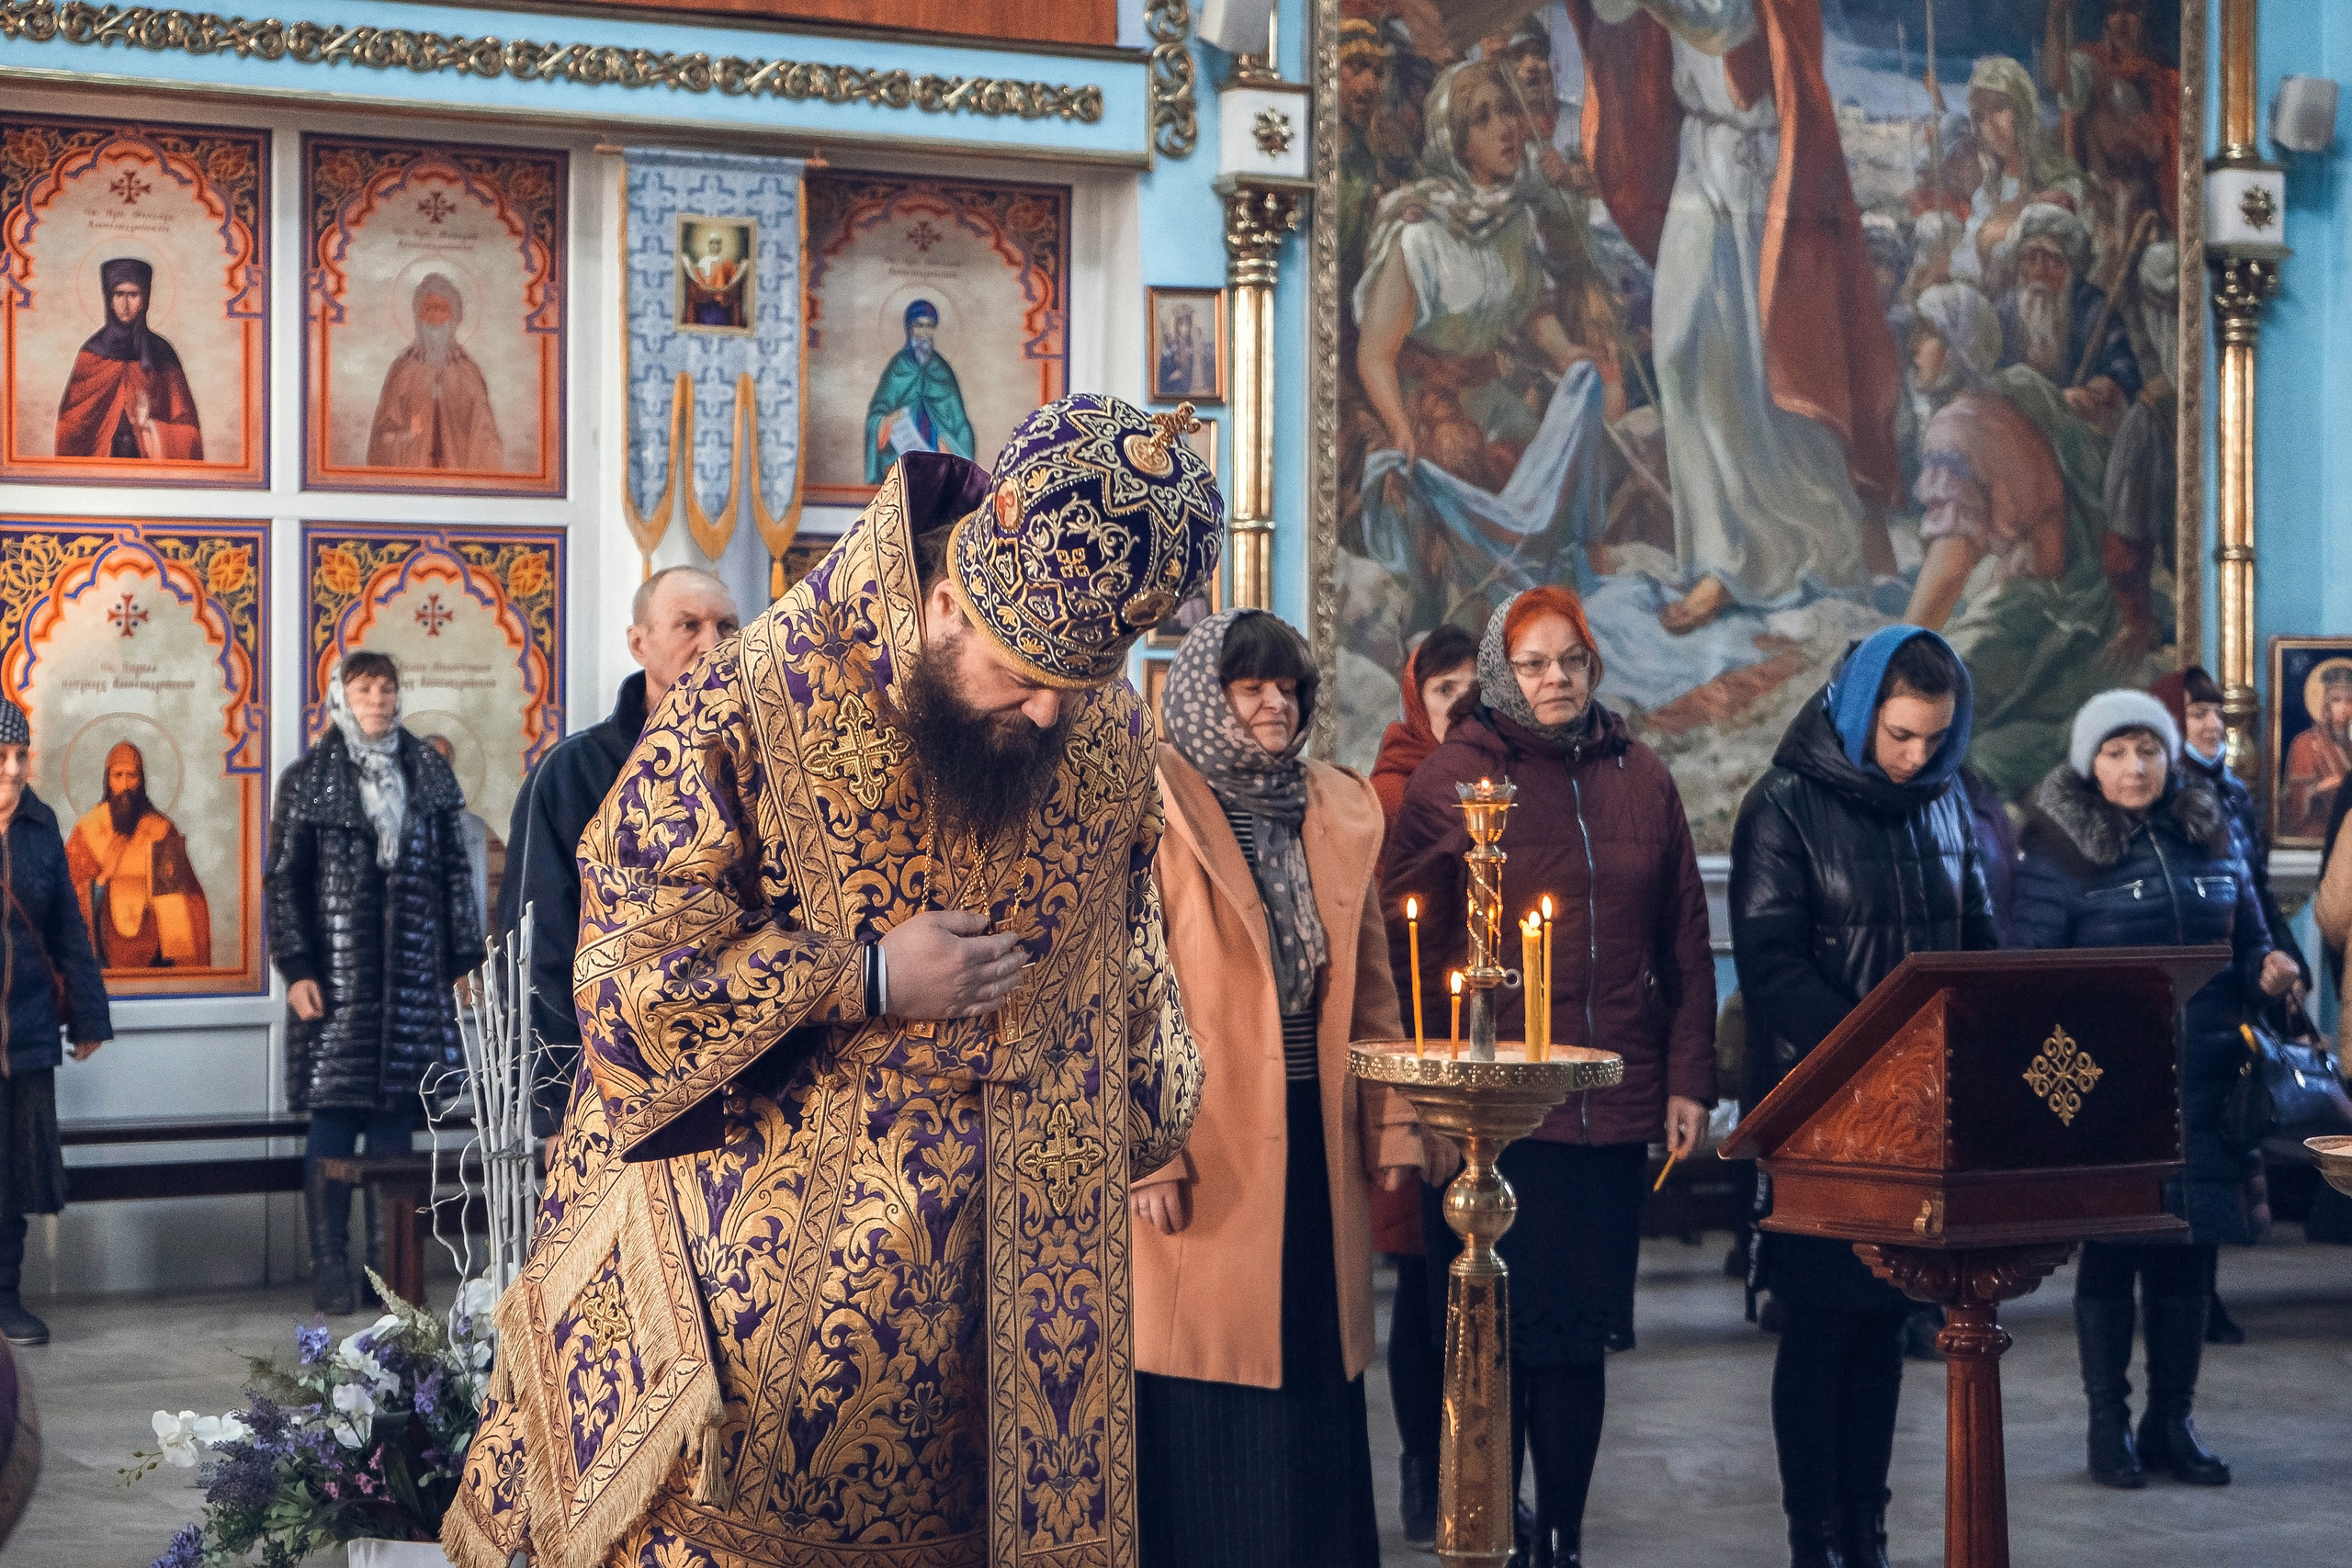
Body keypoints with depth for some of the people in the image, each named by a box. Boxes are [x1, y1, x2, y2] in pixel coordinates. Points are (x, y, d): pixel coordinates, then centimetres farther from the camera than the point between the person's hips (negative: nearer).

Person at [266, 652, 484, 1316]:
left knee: (395, 1117, 4)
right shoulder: (308, 779, 3)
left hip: (412, 976, 3)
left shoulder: (429, 772, 11)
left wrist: (466, 956, 8)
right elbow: (285, 881, 1)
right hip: (336, 978, -3)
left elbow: (454, 872, 12)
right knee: (333, 1119, -3)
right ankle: (329, 1268, 3)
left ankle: (388, 1264, 10)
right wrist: (296, 969, -7)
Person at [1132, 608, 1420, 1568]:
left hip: (1316, 1144, 5)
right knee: (1202, 1409, -1)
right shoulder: (1154, 806, -5)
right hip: (1203, 1152, -5)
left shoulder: (1338, 814, 14)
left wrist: (1391, 1126, 8)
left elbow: (1371, 984, 16)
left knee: (1312, 1377, 7)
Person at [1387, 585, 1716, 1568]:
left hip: (1611, 1108, 3)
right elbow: (1402, 947, 0)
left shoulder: (1640, 778, 10)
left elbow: (1684, 945, 13)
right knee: (1497, 1336, 2)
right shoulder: (1452, 779, 0)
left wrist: (1687, 1081, 8)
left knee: (1581, 1336, 8)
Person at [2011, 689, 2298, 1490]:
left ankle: (2173, 1419, 20)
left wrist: (2270, 969, -4)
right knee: (2111, 1256, 3)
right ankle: (2109, 1423, 14)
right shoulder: (2060, 853, -6)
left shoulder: (2213, 837, 9)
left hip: (2201, 1086, 4)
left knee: (2186, 1257, 8)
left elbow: (2249, 940, 19)